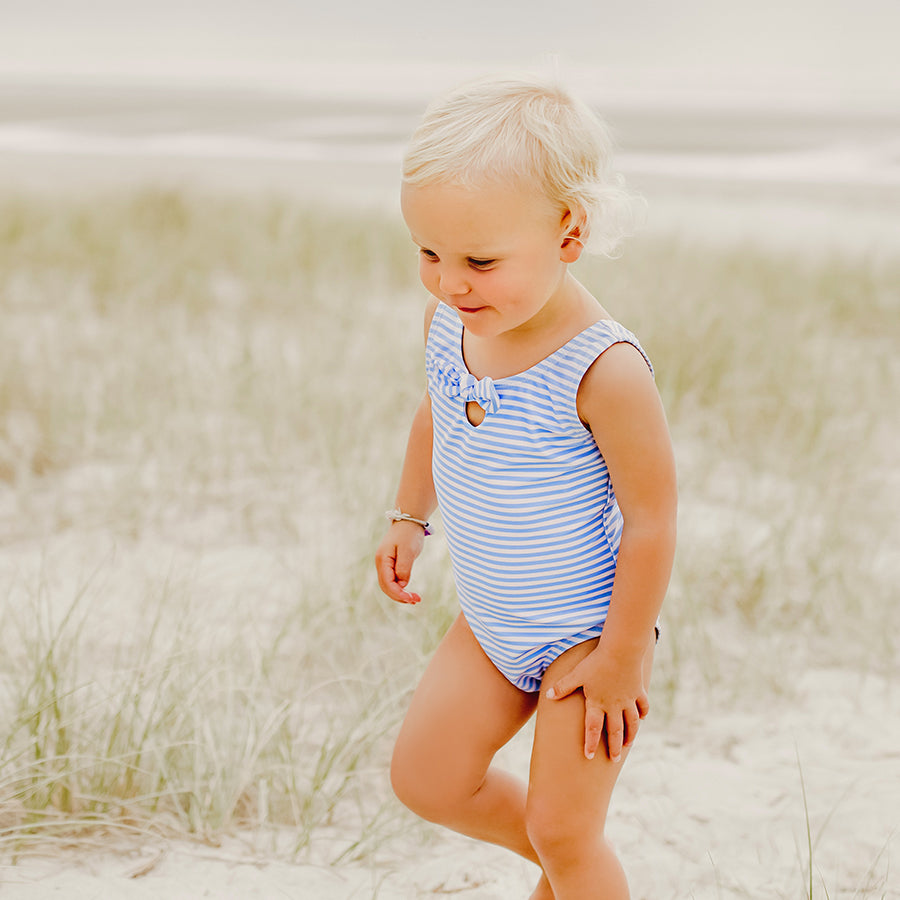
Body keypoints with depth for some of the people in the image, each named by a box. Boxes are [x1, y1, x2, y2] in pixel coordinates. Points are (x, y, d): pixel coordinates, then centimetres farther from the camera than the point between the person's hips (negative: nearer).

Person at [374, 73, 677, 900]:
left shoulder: (605, 370, -31)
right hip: (492, 625, 7)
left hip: (587, 633, -7)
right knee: (425, 778, 11)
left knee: (563, 830, 3)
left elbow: (652, 520, -23)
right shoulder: (447, 321, -10)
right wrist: (408, 519, 17)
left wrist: (621, 658, -17)